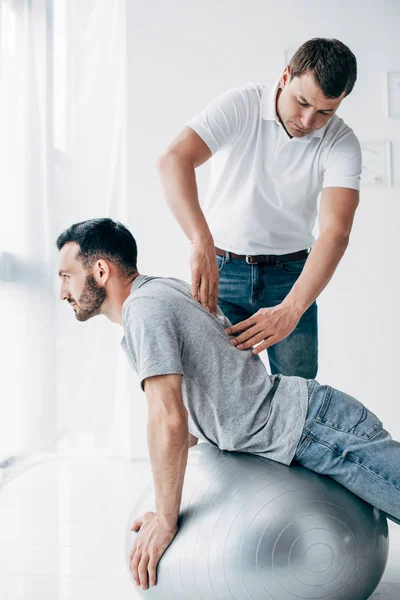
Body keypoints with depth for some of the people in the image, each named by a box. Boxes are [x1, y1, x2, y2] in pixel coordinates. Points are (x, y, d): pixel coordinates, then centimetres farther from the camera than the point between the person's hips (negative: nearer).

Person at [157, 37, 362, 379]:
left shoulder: (343, 144, -10)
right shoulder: (241, 106, -14)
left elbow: (336, 232, -22)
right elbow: (173, 160, -28)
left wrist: (290, 310, -37)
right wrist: (202, 244, -43)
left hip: (290, 275, 1)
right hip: (220, 268, -1)